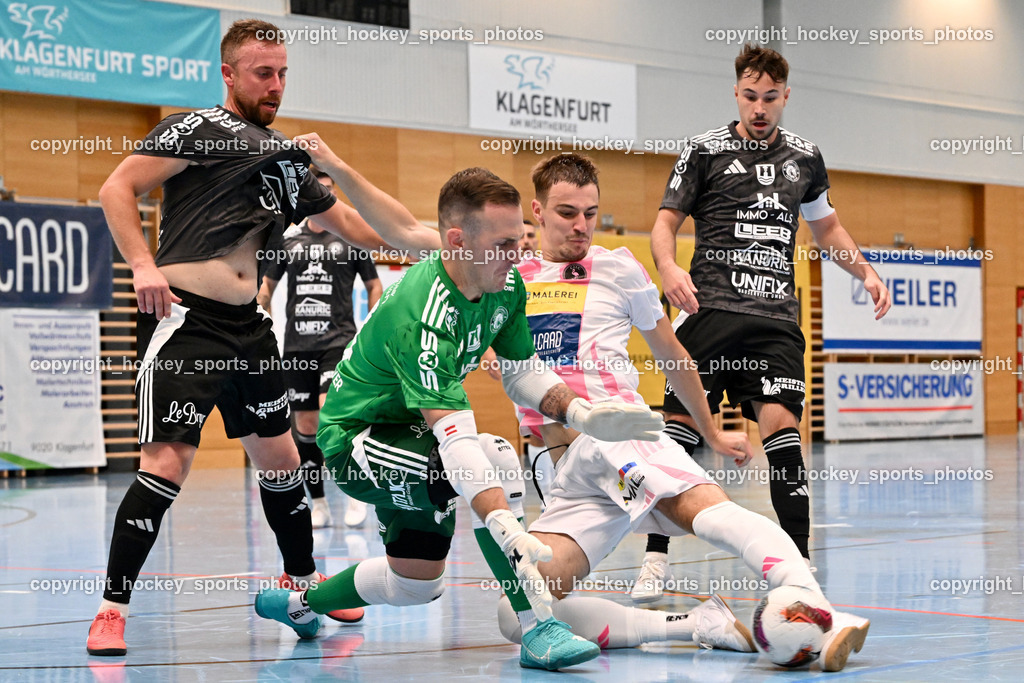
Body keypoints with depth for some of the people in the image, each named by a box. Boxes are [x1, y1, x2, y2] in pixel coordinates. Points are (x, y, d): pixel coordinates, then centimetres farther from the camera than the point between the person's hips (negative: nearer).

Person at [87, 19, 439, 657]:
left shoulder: (287, 155, 19)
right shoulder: (196, 128, -3)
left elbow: (351, 223, 27)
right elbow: (117, 188, -9)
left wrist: (436, 239, 19)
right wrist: (144, 264, -21)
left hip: (248, 325, 7)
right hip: (186, 318, -7)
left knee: (279, 455, 15)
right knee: (169, 461, -15)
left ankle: (303, 581, 34)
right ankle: (113, 609, -7)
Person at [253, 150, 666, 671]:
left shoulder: (507, 287, -9)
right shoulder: (419, 314, -35)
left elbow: (523, 374, 4)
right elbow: (455, 437, -42)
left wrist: (583, 415, -15)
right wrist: (505, 525, -53)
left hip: (407, 432, 9)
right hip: (355, 436, -9)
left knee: (417, 585, 14)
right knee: (494, 461, -32)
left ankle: (298, 604, 37)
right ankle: (539, 631, -28)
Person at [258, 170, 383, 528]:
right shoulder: (287, 239, 9)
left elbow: (374, 285, 11)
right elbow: (267, 286, 19)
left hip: (339, 340, -3)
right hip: (297, 344, 3)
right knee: (305, 424, 4)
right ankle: (318, 504, 14)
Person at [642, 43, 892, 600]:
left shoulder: (805, 157, 16)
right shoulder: (705, 151, 5)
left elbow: (826, 227, 30)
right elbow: (666, 222, 5)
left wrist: (865, 271, 17)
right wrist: (669, 269, -15)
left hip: (776, 318, 2)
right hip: (711, 308, -2)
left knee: (781, 425, -12)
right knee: (682, 426, -6)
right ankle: (656, 558, 5)